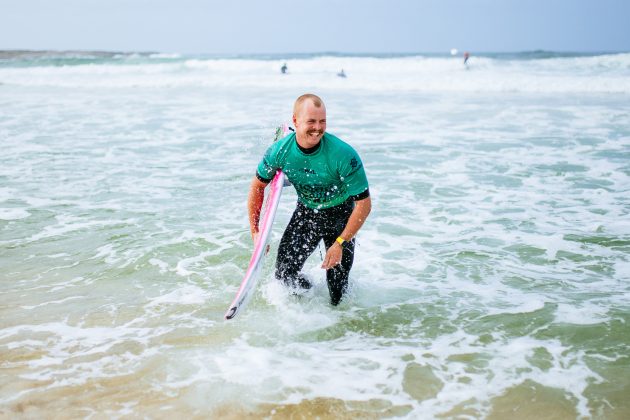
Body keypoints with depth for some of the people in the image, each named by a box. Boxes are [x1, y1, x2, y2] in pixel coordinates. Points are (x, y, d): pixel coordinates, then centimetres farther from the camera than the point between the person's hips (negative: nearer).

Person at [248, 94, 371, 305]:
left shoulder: (344, 155, -32)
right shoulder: (279, 151, -21)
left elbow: (364, 204, -24)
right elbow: (258, 187, -2)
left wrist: (339, 244, -24)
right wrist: (255, 231, -3)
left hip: (341, 215, -3)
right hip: (306, 211, 3)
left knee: (338, 293, 0)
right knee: (284, 274, -1)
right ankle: (308, 293, 31)